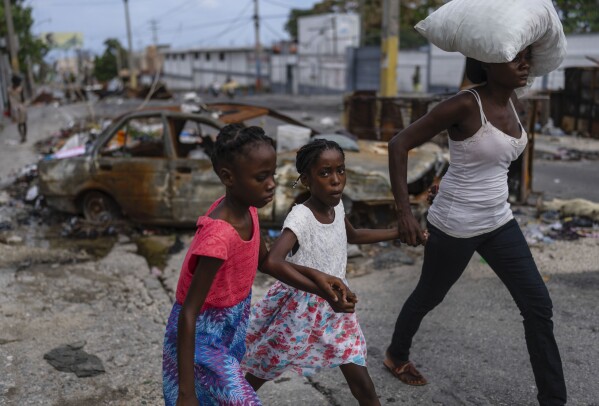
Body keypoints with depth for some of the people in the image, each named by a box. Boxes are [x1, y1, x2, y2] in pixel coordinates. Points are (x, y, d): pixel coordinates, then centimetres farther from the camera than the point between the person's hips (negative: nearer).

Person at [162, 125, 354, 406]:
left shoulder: (247, 208, -11)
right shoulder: (218, 237, -35)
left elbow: (265, 261, 6)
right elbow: (188, 314, -30)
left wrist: (320, 289, -2)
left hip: (230, 327, 8)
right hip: (202, 334, -8)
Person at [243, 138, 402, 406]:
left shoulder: (336, 206, -4)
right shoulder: (301, 216, -26)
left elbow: (352, 236, 18)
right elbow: (273, 261, -43)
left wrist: (399, 232, 16)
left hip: (333, 308, 5)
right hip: (299, 308, -5)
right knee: (262, 373, 17)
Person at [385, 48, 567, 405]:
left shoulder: (510, 100, 1)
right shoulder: (466, 104, -22)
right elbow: (399, 144, -22)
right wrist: (404, 212, -25)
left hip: (498, 221, 7)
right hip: (455, 224, -7)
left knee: (538, 305, 4)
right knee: (429, 296, 16)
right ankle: (397, 356, 45)